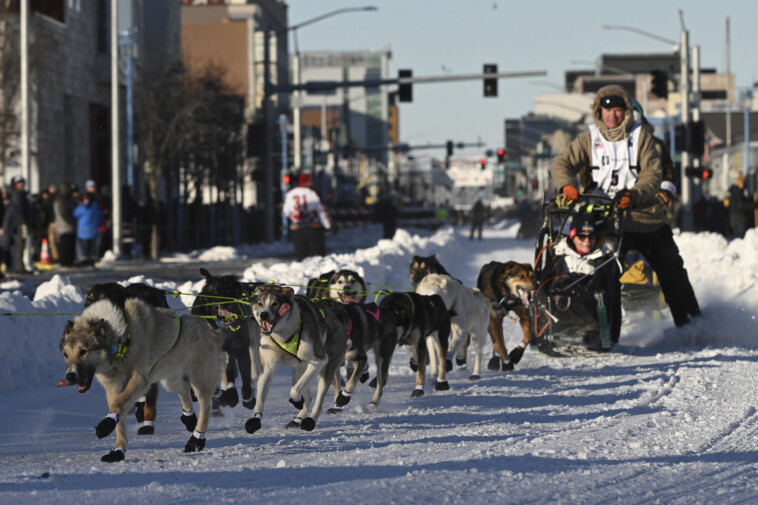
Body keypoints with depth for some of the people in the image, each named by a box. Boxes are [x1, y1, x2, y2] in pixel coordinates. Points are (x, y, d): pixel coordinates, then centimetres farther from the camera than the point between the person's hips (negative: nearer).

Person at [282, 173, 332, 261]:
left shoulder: (290, 194, 4)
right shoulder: (311, 193, -6)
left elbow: (285, 212, 11)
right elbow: (320, 210, -3)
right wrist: (327, 225, 6)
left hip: (296, 229, 3)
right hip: (313, 227, -3)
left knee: (301, 255, 4)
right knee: (318, 254, 2)